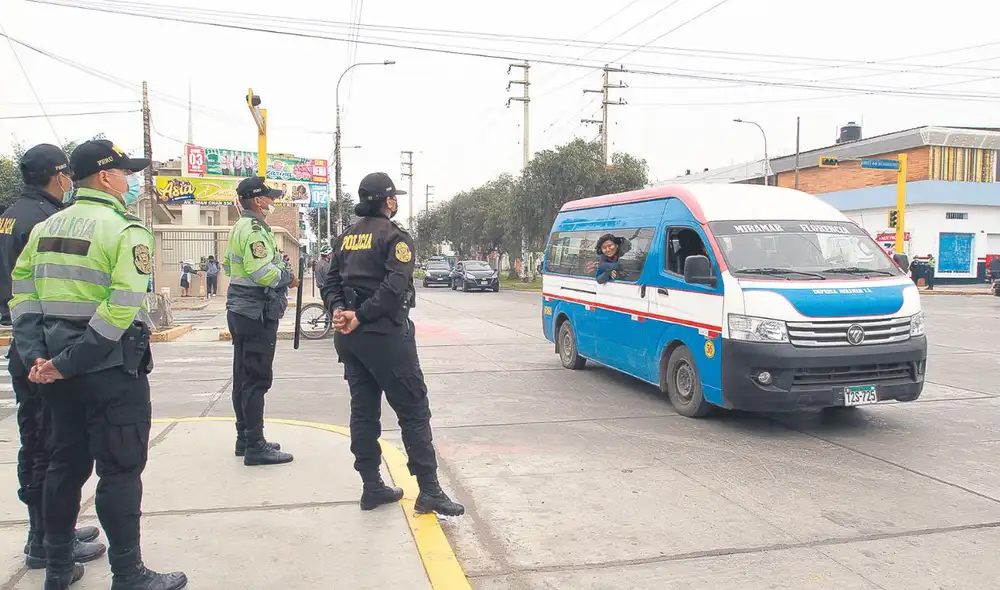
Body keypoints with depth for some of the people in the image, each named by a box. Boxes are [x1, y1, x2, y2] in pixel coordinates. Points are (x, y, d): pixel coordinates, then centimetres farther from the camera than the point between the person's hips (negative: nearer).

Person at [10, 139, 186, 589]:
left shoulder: (46, 227, 10)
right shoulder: (125, 230, -11)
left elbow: (21, 292, 4)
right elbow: (122, 308, -22)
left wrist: (36, 357, -2)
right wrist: (66, 364, -17)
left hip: (56, 368, 7)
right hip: (110, 368, -7)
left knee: (66, 463, 18)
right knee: (120, 471, 1)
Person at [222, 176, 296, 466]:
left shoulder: (239, 227, 16)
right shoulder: (255, 229, -16)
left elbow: (228, 265, 23)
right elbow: (262, 272, -27)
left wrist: (279, 270, 16)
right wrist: (287, 276, -9)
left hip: (241, 310, 11)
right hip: (257, 313, -11)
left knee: (244, 376, 14)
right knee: (257, 379, -7)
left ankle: (244, 438, 23)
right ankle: (255, 447, -4)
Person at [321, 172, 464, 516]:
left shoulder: (346, 237, 14)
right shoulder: (394, 236, -8)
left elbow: (330, 283, 10)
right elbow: (395, 287, -21)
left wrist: (339, 311, -5)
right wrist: (360, 316, -17)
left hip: (349, 337, 8)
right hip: (385, 336, -7)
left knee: (364, 411, 12)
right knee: (414, 411, -2)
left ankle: (372, 487, 17)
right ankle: (429, 492, -1)